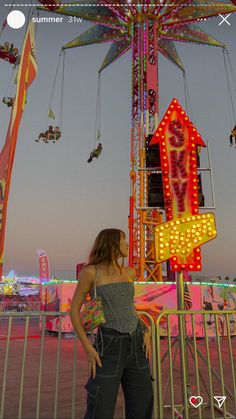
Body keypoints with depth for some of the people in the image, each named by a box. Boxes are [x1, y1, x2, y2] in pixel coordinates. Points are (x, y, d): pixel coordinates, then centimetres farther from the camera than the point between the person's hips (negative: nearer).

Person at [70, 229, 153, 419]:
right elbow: (74, 310, -5)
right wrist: (88, 348, -11)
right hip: (109, 345, -5)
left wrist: (146, 332, 6)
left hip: (136, 343, 6)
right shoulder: (91, 272, -10)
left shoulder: (129, 272, 7)